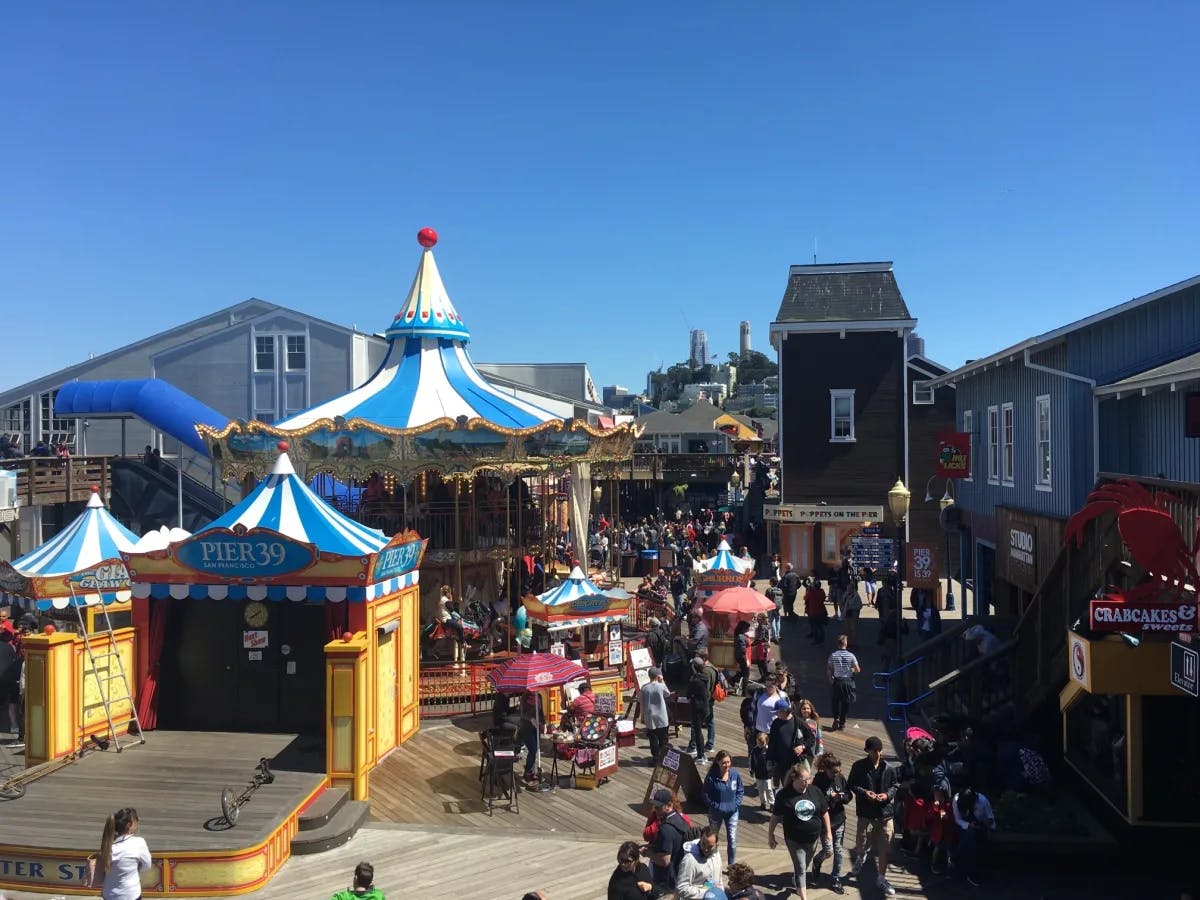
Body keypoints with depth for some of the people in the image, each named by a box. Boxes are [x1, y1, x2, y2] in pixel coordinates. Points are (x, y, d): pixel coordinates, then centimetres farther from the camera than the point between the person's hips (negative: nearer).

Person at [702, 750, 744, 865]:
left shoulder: (735, 774, -12)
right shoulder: (711, 776, -20)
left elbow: (741, 790, 2)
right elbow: (705, 794, -10)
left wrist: (737, 803, -9)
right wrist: (715, 805, -16)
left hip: (732, 812, 1)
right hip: (716, 812, -1)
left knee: (732, 839, 3)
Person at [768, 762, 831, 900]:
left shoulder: (815, 791, -10)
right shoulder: (784, 794, -19)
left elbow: (824, 812, 2)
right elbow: (776, 816, -9)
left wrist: (828, 832, 7)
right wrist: (770, 835, -2)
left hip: (812, 837, 3)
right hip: (794, 839, -3)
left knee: (804, 866, 22)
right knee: (800, 869, 0)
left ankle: (798, 885, 47)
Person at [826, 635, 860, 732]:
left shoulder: (833, 655, -8)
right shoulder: (851, 655, -11)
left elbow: (829, 669, -2)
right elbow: (858, 670, -8)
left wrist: (831, 678, 12)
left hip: (836, 681, 1)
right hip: (848, 681, 0)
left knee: (835, 701, 17)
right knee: (846, 703, 12)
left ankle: (836, 718, 2)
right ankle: (842, 722, 17)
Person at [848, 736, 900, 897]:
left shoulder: (889, 768, -2)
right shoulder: (859, 767, -8)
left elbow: (894, 786, 9)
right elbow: (851, 785, 0)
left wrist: (888, 794, -11)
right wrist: (864, 792, -17)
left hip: (885, 813, 2)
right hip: (866, 813, -2)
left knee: (885, 848, 7)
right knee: (862, 845, 8)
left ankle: (882, 878, 24)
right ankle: (860, 859, 46)